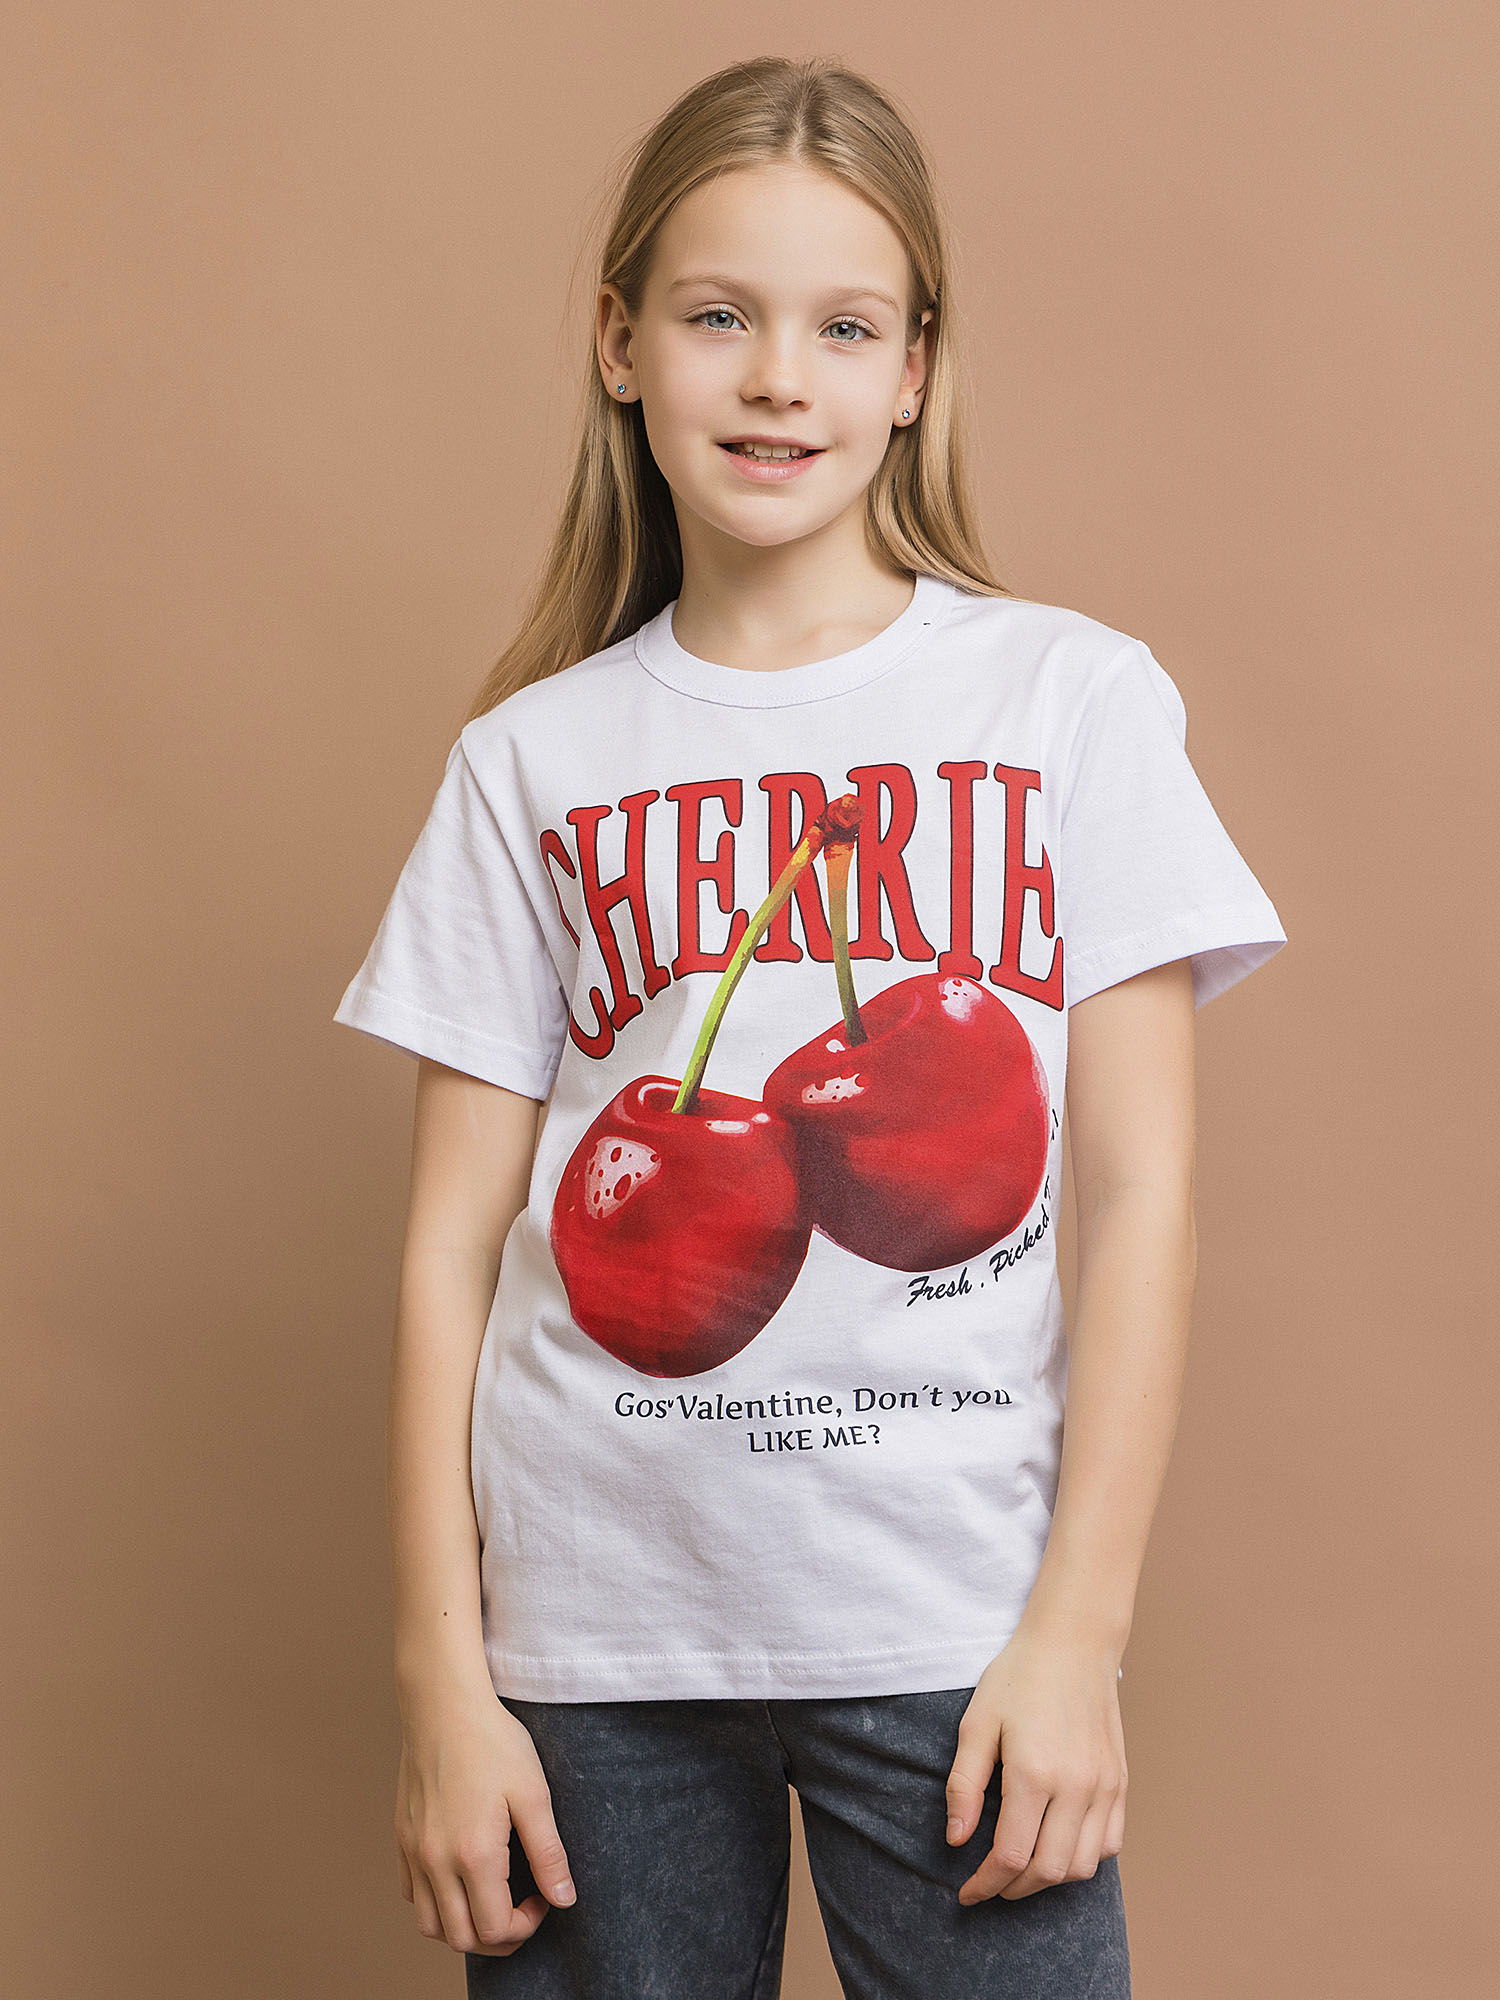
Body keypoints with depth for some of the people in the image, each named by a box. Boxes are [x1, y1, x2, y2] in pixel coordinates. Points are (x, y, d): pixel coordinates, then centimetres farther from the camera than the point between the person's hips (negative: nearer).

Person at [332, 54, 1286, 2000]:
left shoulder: (1076, 703, 1)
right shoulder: (532, 760, 5)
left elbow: (1144, 1194, -1)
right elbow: (452, 1249, 3)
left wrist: (1077, 1630, -6)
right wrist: (442, 1675, -1)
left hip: (953, 1624, -1)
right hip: (596, 1628, 1)